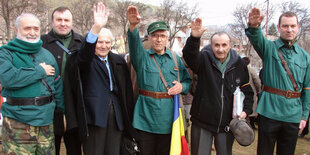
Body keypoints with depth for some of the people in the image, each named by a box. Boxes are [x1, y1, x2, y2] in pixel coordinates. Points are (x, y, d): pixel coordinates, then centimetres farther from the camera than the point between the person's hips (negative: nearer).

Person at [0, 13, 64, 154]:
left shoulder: (47, 55, 13)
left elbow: (58, 87, 16)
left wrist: (65, 111, 14)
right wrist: (40, 71, -11)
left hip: (46, 121, 4)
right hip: (17, 124, -4)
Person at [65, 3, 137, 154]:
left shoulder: (118, 61, 13)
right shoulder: (86, 59, 0)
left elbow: (126, 91, 14)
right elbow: (84, 54, -25)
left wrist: (128, 118, 10)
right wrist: (96, 27, -40)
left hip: (116, 117, 4)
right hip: (94, 117, -4)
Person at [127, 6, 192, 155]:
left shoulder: (176, 59, 9)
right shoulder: (142, 56, 0)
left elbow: (188, 81, 15)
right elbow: (134, 42, -21)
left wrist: (182, 87, -8)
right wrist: (133, 25, -40)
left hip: (167, 120, 2)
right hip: (145, 120, -2)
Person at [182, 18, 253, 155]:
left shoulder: (239, 64, 1)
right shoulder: (204, 59, -7)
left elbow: (247, 90, 11)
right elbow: (189, 56, -29)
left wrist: (246, 110, -2)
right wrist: (194, 38, -47)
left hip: (227, 124, 2)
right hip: (202, 122, -2)